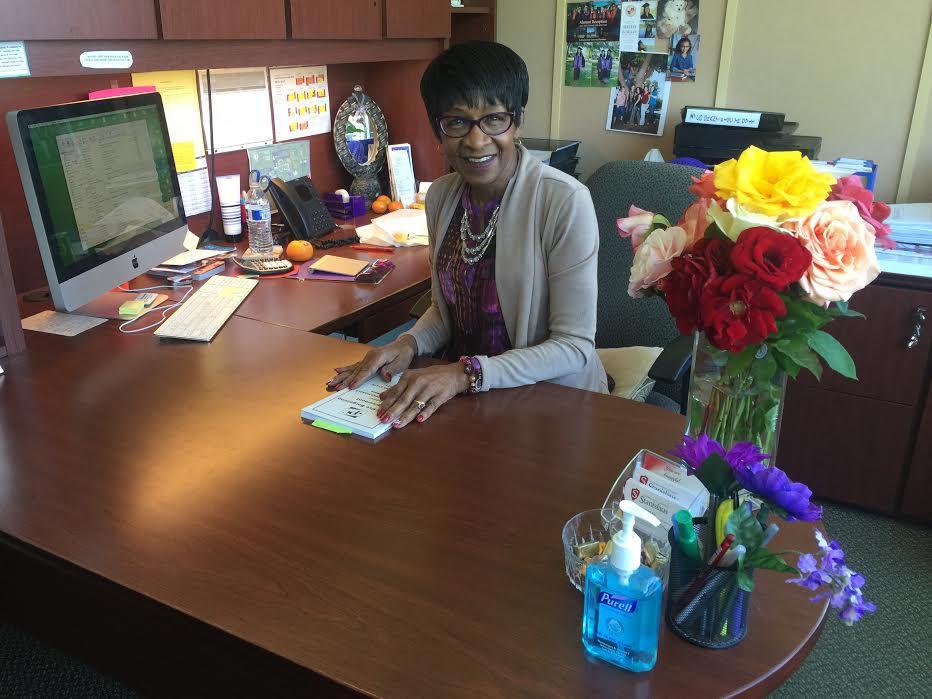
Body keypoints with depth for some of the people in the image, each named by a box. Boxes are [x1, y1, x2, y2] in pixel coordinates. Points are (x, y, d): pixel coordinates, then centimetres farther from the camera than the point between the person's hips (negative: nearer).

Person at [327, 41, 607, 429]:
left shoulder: (565, 202, -18)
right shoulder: (441, 195, 2)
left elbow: (574, 347, -17)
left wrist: (468, 373, -27)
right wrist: (410, 343, -7)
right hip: (463, 395, 5)